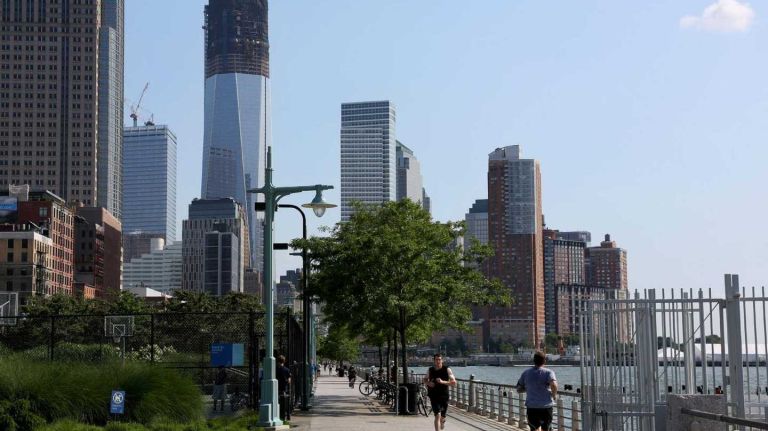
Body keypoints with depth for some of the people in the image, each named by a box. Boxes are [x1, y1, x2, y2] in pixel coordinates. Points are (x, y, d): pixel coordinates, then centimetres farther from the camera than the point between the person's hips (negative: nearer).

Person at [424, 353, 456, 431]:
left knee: (443, 416, 15)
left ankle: (442, 421, 52)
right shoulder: (430, 370, 1)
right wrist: (428, 383, -5)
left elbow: (454, 383, -10)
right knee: (437, 415, -15)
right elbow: (425, 379, 19)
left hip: (444, 395, 0)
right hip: (434, 396, 0)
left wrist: (443, 382, -25)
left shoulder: (447, 369, -6)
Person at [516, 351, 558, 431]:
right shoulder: (548, 372, -6)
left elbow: (519, 389, 10)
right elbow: (554, 385, -24)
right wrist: (554, 395, -5)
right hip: (546, 406, -3)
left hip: (531, 406, 3)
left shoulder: (526, 373, 6)